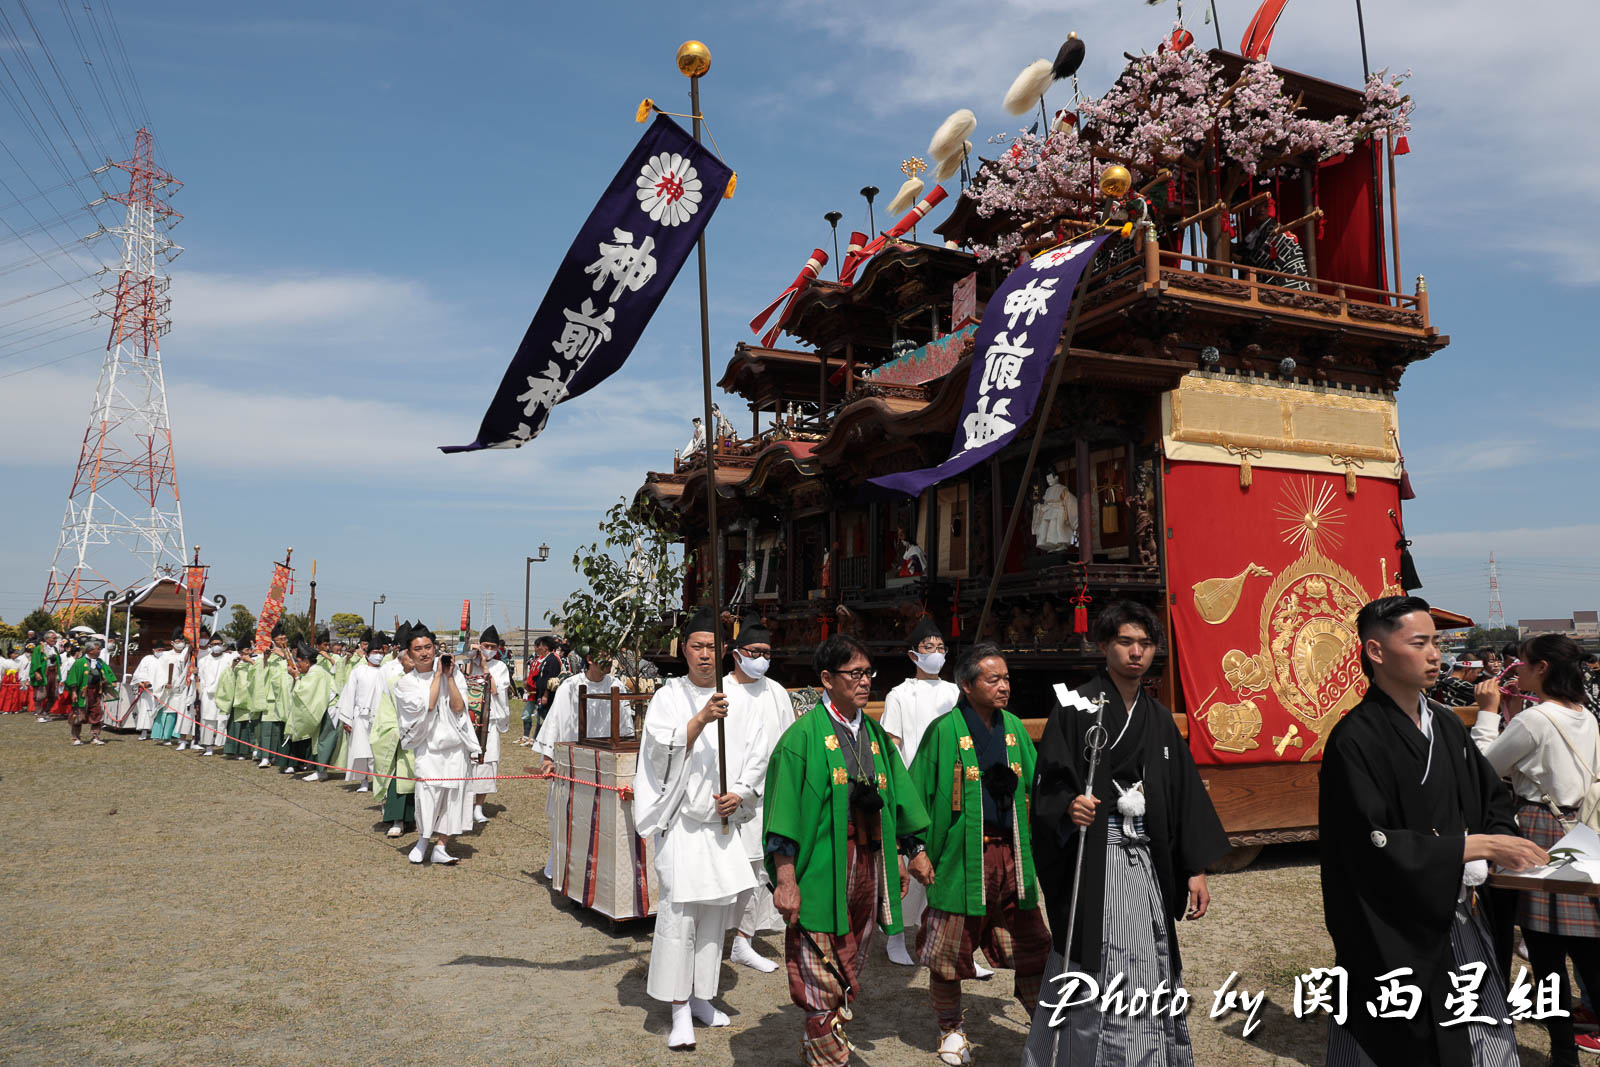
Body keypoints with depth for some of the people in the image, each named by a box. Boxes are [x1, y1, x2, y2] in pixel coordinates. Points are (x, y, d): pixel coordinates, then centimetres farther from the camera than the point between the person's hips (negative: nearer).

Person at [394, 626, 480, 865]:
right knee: (428, 791, -16)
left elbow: (458, 708, -7)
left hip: (456, 744, 2)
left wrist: (449, 677, -11)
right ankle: (422, 840, 7)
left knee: (454, 794, -1)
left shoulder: (452, 672, 2)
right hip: (428, 746, -2)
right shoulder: (406, 682, 0)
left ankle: (440, 847, 9)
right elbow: (427, 705, -14)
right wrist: (437, 676, -11)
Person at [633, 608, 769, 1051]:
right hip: (680, 817, -3)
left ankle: (699, 997, 25)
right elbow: (663, 750, -15)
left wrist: (739, 794, -9)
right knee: (678, 909, -9)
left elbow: (757, 755, 6)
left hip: (723, 819, 4)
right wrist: (701, 719, -29)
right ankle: (679, 1009, 0)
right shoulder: (669, 697, -2)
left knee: (715, 908, 10)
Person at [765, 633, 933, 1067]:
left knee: (850, 967, 17)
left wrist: (913, 850, 16)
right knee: (822, 979, -2)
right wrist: (785, 879, -17)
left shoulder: (874, 733, 11)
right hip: (822, 868, -6)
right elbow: (785, 812, -12)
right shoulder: (805, 734, -9)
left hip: (868, 864, 7)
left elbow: (896, 795, 18)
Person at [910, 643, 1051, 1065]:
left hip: (1011, 854, 4)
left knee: (1032, 947, 9)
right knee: (949, 951, 8)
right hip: (962, 855, -4)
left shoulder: (1013, 727, 7)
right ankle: (951, 1031, 29)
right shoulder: (944, 731, -8)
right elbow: (918, 793, -4)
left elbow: (1035, 785, 13)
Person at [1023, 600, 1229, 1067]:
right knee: (1090, 978, -2)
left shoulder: (1159, 718, 11)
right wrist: (1069, 806, -30)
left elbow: (1184, 795, 12)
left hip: (1147, 865, 6)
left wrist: (1196, 869, 8)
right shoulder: (1076, 707, -6)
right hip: (1092, 865, -5)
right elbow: (1047, 787, -8)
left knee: (1150, 978, 11)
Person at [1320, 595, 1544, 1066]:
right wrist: (1476, 845, -20)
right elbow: (1373, 845, -22)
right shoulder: (1355, 740, -18)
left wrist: (1501, 843, -6)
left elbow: (1493, 796, 15)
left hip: (1462, 920, 7)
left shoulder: (1447, 726, 6)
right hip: (1394, 936, -7)